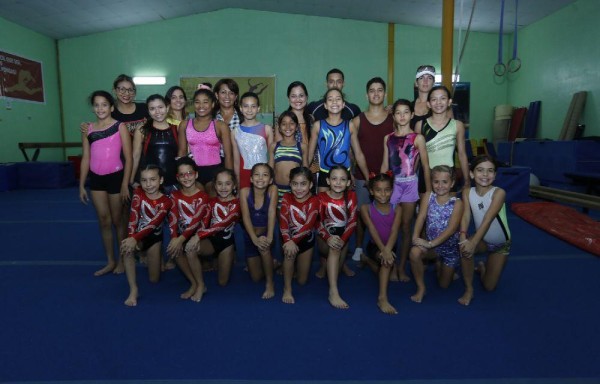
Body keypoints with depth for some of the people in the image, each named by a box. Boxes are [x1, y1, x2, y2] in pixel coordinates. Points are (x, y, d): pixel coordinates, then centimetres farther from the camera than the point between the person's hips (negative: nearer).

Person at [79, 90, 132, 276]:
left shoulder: (120, 126, -6)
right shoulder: (88, 129, 6)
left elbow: (128, 157, -9)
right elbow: (85, 158, 10)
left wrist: (125, 184, -12)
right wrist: (81, 185, 7)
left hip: (116, 177, -4)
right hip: (96, 179, 4)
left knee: (117, 220, 8)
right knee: (104, 221, 10)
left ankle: (122, 259, 22)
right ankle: (110, 261, 21)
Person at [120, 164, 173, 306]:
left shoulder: (165, 201, -16)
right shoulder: (138, 193, -9)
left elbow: (153, 224, -28)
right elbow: (133, 216, -22)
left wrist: (134, 239, -42)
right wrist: (131, 237, -37)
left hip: (154, 237, 0)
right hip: (137, 233, 0)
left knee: (154, 279, 1)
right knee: (126, 248, -37)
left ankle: (146, 255, 35)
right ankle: (133, 290, -28)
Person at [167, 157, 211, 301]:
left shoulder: (202, 196, -10)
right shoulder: (175, 195, 4)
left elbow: (196, 221, -22)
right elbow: (173, 219, -8)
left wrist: (181, 239, -34)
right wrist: (174, 238, -25)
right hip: (182, 236, 4)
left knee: (190, 248, -32)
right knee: (175, 249, -26)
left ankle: (201, 284, -10)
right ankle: (194, 283, -7)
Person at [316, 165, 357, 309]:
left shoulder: (351, 196, -3)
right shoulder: (321, 197, -7)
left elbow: (352, 222, -10)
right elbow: (318, 223, -12)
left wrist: (343, 239, -27)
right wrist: (328, 238, -31)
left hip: (343, 237, 4)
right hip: (325, 238, -4)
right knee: (334, 248, -32)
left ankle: (327, 265, 20)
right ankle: (333, 292, -37)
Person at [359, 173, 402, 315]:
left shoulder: (396, 208, -6)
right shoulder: (366, 208, -10)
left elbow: (394, 231, -19)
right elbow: (372, 230, -23)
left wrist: (388, 250, -37)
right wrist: (383, 250, -38)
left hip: (390, 246, 6)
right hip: (374, 246, -5)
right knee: (387, 261, -30)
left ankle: (368, 259, 24)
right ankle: (383, 298, -28)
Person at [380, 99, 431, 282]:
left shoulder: (417, 138, -2)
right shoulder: (388, 138, 6)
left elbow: (425, 165, -2)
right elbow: (385, 165, 8)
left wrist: (429, 190, -5)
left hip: (410, 184, -2)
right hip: (392, 184, 2)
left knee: (405, 227, 7)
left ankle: (401, 267, 17)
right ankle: (391, 266, 16)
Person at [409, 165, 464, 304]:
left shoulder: (457, 203, -16)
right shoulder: (428, 197, -8)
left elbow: (452, 228, -25)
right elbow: (421, 217, -17)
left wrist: (431, 243, -33)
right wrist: (415, 236, -34)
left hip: (450, 247, -1)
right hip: (431, 244, 1)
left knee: (443, 284, 10)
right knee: (414, 252, -33)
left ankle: (440, 265, 45)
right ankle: (421, 287, -9)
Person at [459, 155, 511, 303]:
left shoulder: (499, 192, -25)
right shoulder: (467, 192, -13)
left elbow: (488, 220, -33)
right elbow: (466, 216, -24)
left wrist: (473, 243, -41)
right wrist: (463, 237, -42)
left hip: (501, 243, -2)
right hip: (482, 239, 2)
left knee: (489, 286, 1)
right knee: (464, 247, -34)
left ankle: (483, 267, 38)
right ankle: (469, 289, -10)